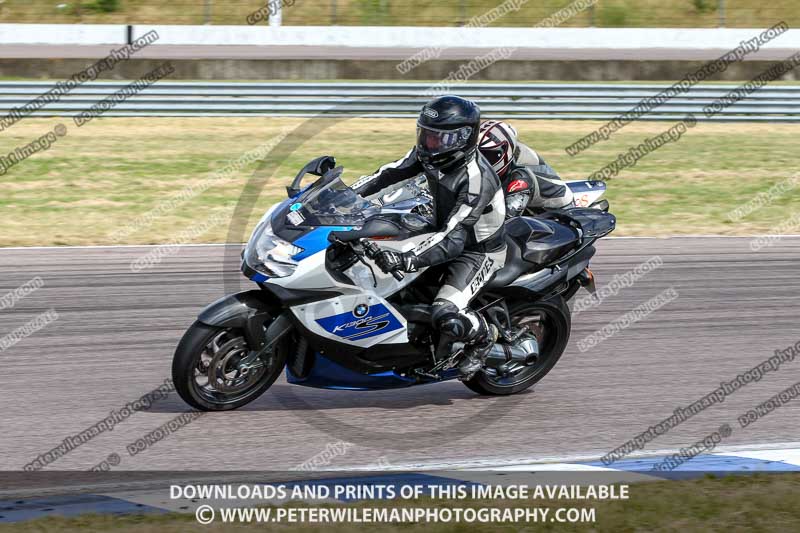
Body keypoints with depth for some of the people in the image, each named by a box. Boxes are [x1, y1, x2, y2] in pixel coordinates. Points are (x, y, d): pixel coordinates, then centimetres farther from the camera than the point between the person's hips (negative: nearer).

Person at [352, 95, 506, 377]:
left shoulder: (476, 179, -34)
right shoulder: (429, 154, -10)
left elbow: (453, 238, -40)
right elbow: (391, 173, -1)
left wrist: (407, 260, -51)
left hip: (478, 251, -9)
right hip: (441, 230, 9)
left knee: (446, 318, -28)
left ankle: (483, 335, 6)